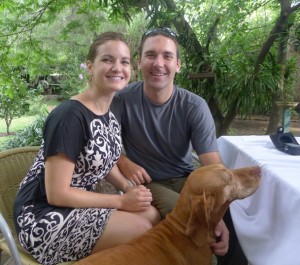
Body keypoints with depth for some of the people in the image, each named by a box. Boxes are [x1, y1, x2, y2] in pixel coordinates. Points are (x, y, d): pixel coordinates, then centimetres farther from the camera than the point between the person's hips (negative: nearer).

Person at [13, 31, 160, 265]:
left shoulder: (109, 114, 2)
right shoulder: (70, 116, -23)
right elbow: (57, 193, -22)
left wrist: (129, 189, -3)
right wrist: (121, 201, -17)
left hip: (79, 203, 8)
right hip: (44, 217, -7)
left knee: (153, 215, -8)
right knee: (140, 230, -18)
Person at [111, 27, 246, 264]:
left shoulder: (195, 107, -13)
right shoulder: (123, 100, -14)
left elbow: (214, 167, -19)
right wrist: (124, 163, -20)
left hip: (186, 179, 2)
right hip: (146, 182, -2)